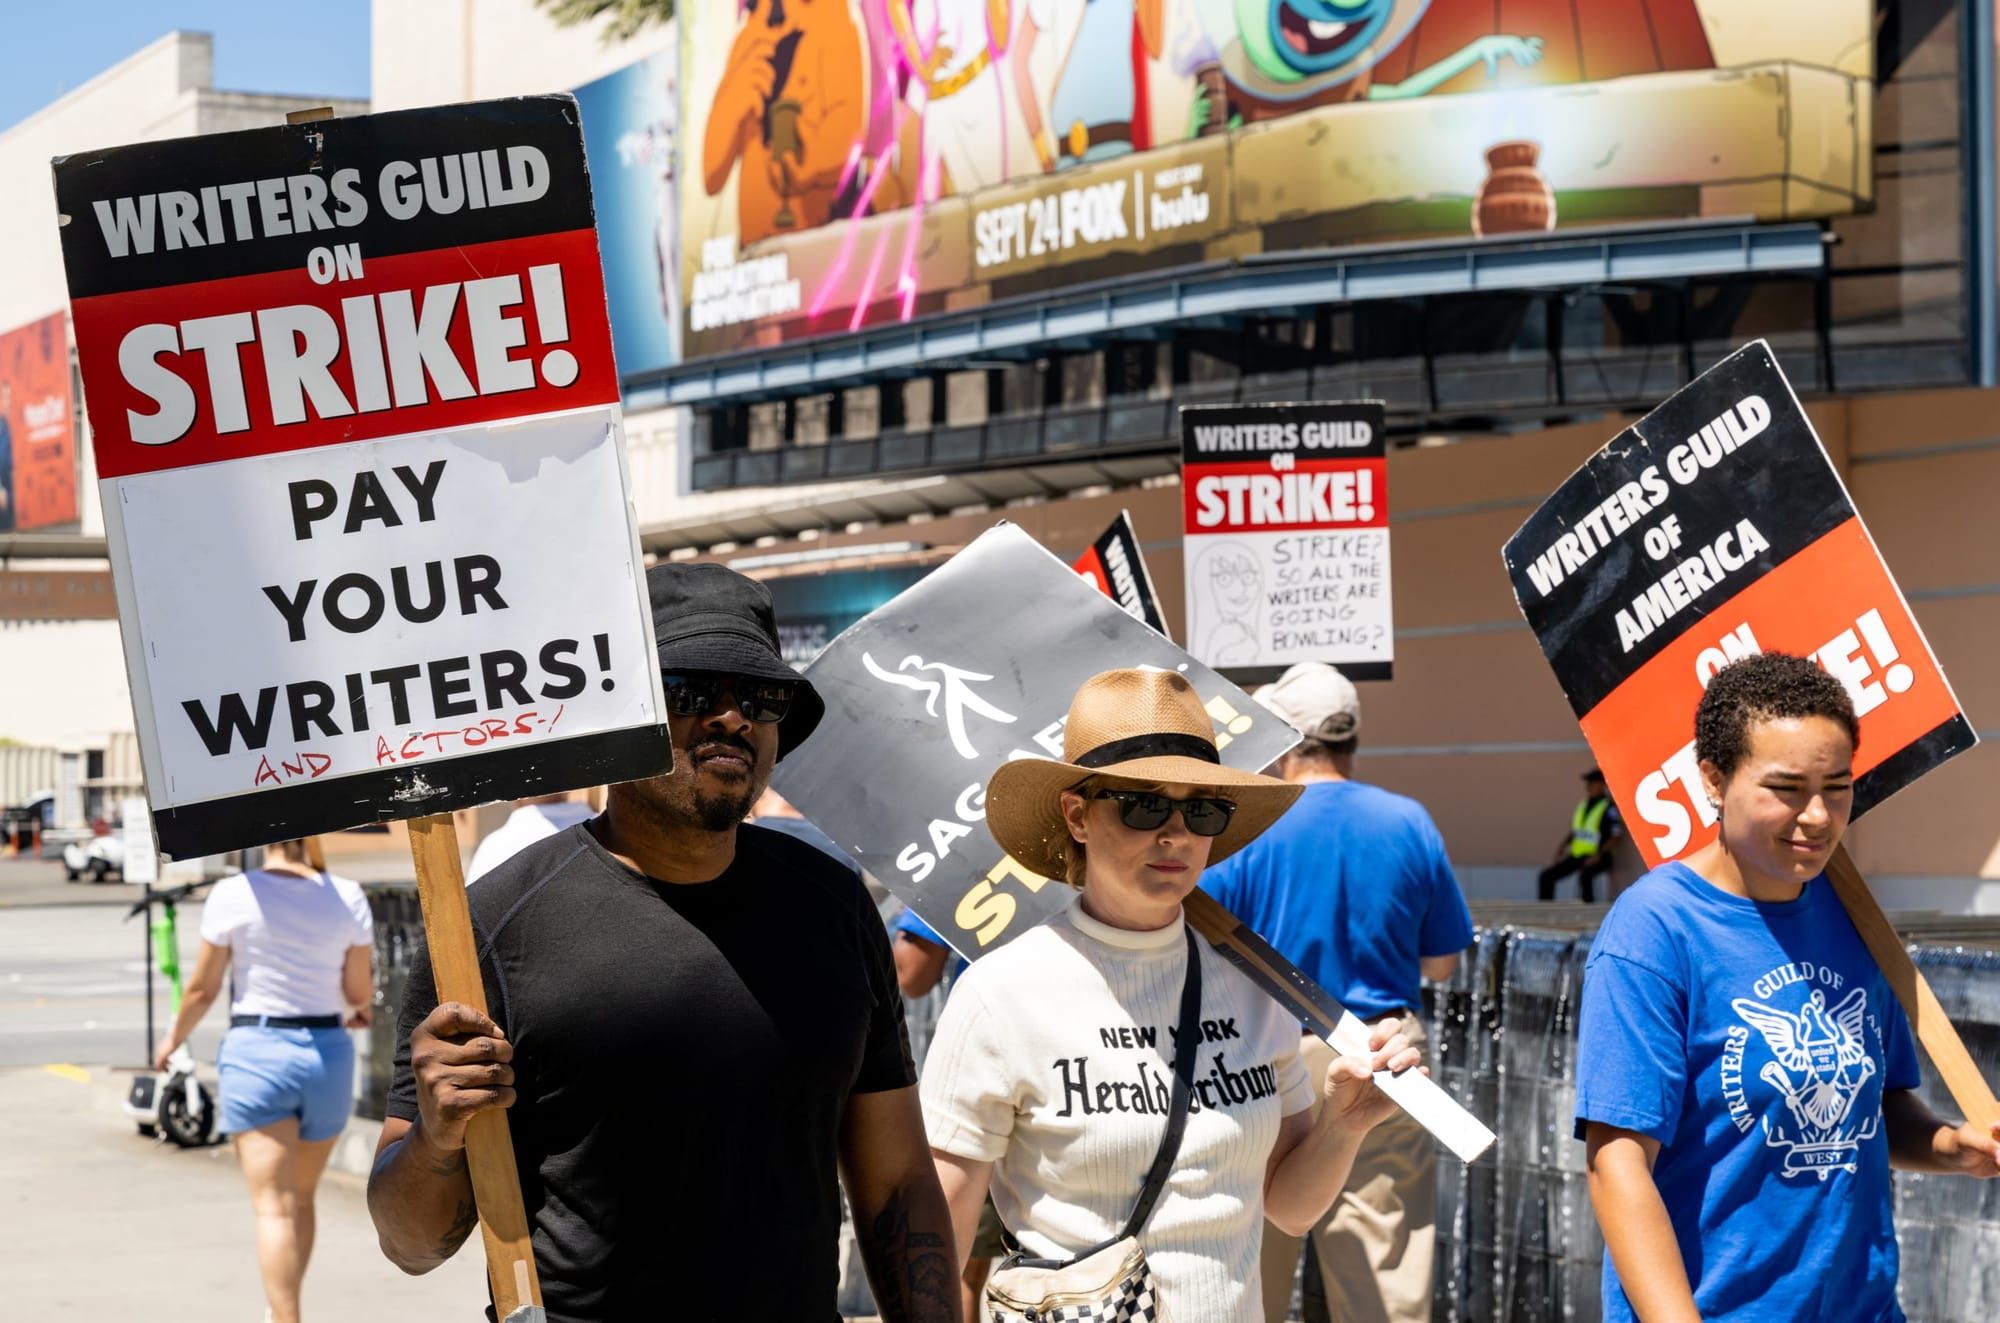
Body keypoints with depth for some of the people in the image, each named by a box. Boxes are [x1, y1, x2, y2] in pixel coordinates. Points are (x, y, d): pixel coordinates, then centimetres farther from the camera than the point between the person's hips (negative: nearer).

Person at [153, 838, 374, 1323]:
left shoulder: (234, 895, -9)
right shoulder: (348, 898, -2)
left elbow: (203, 988, -2)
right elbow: (360, 991, 5)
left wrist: (173, 1037, 16)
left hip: (257, 1051, -4)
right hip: (329, 1052, 4)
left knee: (275, 1208, -7)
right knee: (302, 1198, 20)